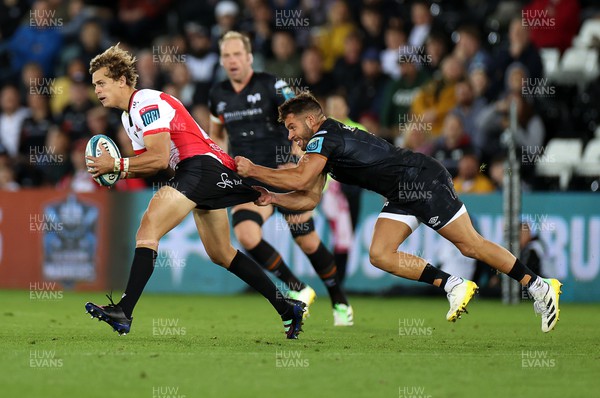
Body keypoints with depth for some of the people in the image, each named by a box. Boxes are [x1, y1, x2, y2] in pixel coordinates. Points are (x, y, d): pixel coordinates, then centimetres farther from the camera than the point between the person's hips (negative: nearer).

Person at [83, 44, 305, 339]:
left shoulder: (147, 103, -11)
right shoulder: (128, 116, 21)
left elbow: (159, 158, -20)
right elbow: (149, 164, 19)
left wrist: (117, 164, -17)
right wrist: (119, 171, 2)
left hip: (203, 164, -11)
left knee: (148, 228, -20)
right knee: (221, 255, 16)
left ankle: (124, 312, -28)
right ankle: (287, 309, 21)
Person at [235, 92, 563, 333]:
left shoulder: (324, 136, -14)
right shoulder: (322, 145, 16)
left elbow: (299, 180, -25)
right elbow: (309, 198, 16)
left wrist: (253, 170, -15)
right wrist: (273, 199, 3)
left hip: (423, 180, -10)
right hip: (404, 195, 10)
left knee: (471, 245, -6)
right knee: (380, 255, -2)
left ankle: (539, 287, 0)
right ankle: (453, 286, -2)